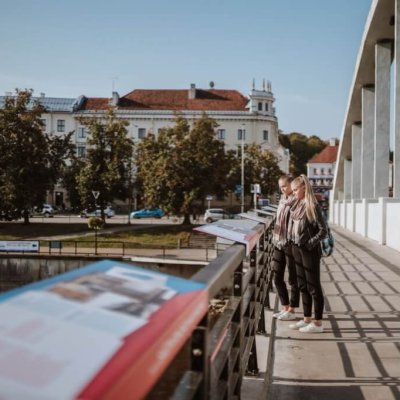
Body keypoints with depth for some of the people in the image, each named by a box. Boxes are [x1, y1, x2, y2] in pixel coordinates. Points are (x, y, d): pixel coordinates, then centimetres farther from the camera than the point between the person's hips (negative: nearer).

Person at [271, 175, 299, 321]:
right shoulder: (282, 200, 12)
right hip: (278, 243, 8)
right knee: (277, 278, 12)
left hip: (290, 244, -8)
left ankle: (291, 311, 14)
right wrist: (275, 240, 15)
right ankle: (285, 308, 24)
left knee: (293, 279, 5)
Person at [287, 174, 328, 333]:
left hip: (309, 251, -8)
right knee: (303, 286, 15)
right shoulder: (297, 205, 9)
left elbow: (323, 230, -16)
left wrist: (310, 243, -16)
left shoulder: (313, 206, -14)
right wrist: (293, 243, 10)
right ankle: (307, 319, 26)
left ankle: (317, 323, 9)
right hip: (297, 249, 8)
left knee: (314, 286, 1)